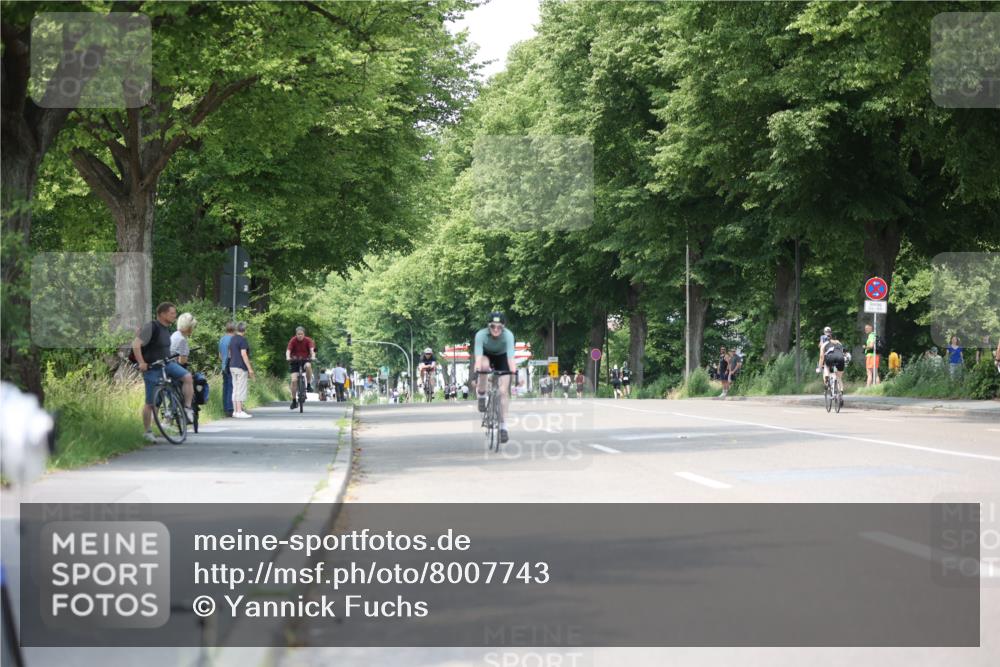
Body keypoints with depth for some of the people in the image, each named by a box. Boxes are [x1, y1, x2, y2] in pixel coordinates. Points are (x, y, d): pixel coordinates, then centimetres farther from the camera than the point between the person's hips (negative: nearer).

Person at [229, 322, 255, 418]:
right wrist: (250, 368, -17)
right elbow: (243, 354, -18)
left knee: (235, 389, 10)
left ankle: (235, 410, 11)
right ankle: (239, 411, -11)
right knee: (241, 390, -8)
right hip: (241, 368, -9)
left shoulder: (232, 339, 14)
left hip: (232, 366, 9)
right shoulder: (243, 340, -13)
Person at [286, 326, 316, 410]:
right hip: (295, 361, 0)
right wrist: (288, 357, -44)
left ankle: (309, 385, -17)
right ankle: (294, 401, -1)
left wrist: (313, 357, -45)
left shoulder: (308, 340, -11)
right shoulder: (293, 340, -12)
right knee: (294, 380, -14)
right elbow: (288, 350, -23)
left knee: (308, 366, -37)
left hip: (305, 360, 0)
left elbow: (312, 349, -24)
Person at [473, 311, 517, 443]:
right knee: (484, 365, -37)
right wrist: (476, 372, -56)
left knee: (503, 391, -11)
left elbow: (510, 356, -43)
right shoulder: (481, 334, -33)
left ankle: (503, 426, -3)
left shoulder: (508, 335, -34)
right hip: (486, 355, 0)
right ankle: (481, 396, -14)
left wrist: (514, 372, -57)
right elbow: (478, 356, -42)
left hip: (502, 357, 0)